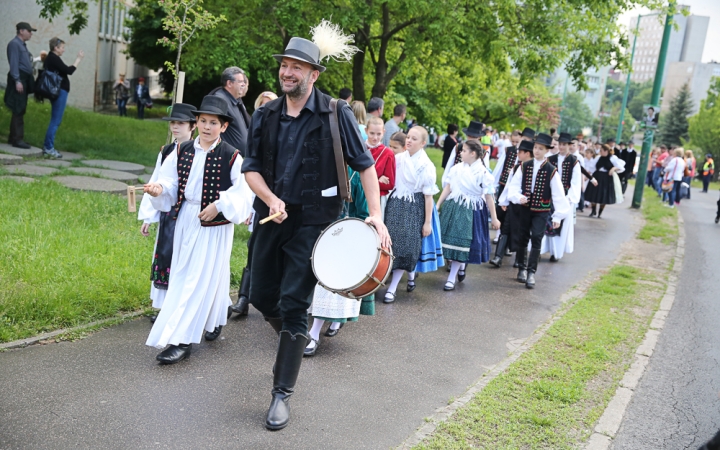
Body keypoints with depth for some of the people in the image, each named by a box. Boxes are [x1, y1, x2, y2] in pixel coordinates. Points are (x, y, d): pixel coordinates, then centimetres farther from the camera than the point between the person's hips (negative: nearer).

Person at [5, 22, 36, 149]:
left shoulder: (22, 45, 19)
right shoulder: (14, 43, -9)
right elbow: (14, 63, -16)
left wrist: (29, 81, 14)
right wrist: (17, 80, -22)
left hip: (24, 79, 10)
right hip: (19, 79, -10)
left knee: (20, 110, 12)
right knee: (19, 110, -10)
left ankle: (13, 137, 18)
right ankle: (17, 139, -9)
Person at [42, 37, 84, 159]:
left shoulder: (50, 58, 18)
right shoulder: (54, 58, -12)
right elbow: (68, 71, -17)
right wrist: (79, 59, -12)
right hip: (60, 91, -10)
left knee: (55, 120, 13)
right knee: (56, 120, -9)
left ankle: (47, 146, 14)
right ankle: (49, 147, -9)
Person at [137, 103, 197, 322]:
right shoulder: (166, 152, 8)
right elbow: (155, 185, 11)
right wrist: (148, 217, 10)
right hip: (167, 215, 6)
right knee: (164, 259, 10)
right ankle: (165, 307, 23)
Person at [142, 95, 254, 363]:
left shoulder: (232, 157, -10)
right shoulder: (182, 152, 5)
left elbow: (243, 194, -11)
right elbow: (170, 183, 9)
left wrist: (219, 205, -21)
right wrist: (159, 189, -12)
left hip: (214, 226, -6)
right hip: (184, 221, 6)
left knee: (199, 280, -5)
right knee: (182, 277, 14)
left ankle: (181, 340, -2)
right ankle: (215, 319, 35)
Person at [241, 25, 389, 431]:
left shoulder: (336, 114, -8)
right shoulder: (266, 116, 4)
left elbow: (365, 165, -4)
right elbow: (251, 167, 5)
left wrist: (376, 215, -13)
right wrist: (270, 199, -15)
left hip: (312, 222, -5)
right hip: (272, 217, 5)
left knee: (293, 305, -6)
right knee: (262, 297, 12)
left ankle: (283, 394, 6)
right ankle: (295, 342, 43)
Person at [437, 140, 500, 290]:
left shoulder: (483, 173, -9)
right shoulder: (457, 168, 2)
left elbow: (489, 197, -6)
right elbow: (448, 188, 6)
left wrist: (494, 218, -2)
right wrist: (437, 205, 5)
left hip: (471, 211, -4)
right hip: (453, 207, 4)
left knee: (460, 242, -3)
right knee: (451, 238, 9)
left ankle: (451, 278, 5)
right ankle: (461, 266, 36)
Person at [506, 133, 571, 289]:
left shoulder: (551, 171, -8)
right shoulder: (524, 166, -1)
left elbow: (558, 195, -9)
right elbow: (514, 185, 1)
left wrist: (557, 216, -12)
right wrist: (518, 197, -20)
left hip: (542, 211, -3)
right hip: (525, 208, 3)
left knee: (536, 239, -9)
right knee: (522, 238, 10)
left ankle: (531, 272, -4)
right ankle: (522, 268, 25)